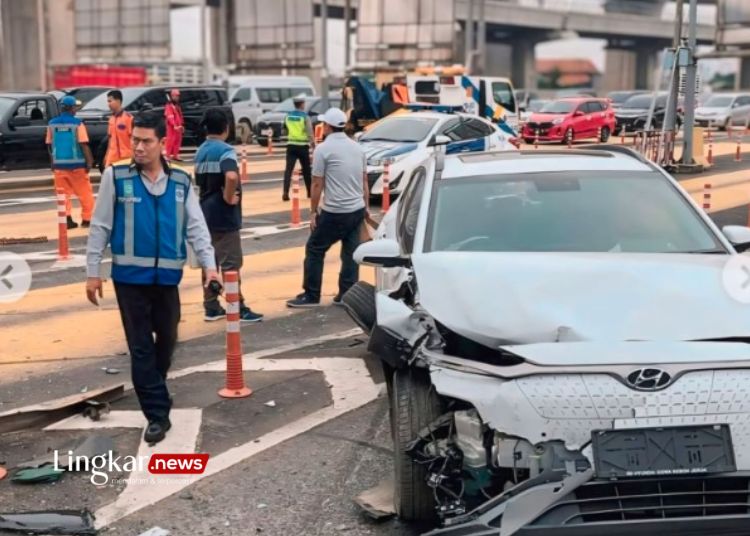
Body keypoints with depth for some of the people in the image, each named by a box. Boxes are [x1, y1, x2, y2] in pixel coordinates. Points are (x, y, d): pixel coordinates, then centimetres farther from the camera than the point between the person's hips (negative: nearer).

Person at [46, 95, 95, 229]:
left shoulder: (52, 124, 1)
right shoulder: (77, 123, -11)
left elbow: (49, 145, 6)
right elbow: (84, 145, -13)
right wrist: (89, 161, -7)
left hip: (59, 164, 3)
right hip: (76, 164, -3)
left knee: (63, 193, 9)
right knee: (84, 193, 9)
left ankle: (67, 219, 3)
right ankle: (86, 219, 12)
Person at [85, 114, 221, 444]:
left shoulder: (181, 181, 2)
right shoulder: (116, 176, -5)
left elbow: (196, 226, 2)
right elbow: (100, 226, -2)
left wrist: (209, 265, -9)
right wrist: (93, 271, -4)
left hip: (167, 275, 3)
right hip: (130, 276, -3)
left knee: (167, 339, 16)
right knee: (141, 346, 0)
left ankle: (153, 389, 41)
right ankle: (157, 413, 5)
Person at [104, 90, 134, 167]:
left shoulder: (128, 118, -10)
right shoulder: (111, 119, 11)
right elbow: (111, 139, 16)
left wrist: (133, 157, -16)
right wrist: (107, 156, 14)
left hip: (126, 158, -7)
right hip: (112, 158, 7)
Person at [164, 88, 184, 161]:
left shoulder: (178, 106, 19)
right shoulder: (169, 106, -11)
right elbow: (170, 117, -21)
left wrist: (182, 126, 16)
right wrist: (174, 126, -32)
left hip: (178, 128, 9)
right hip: (172, 127, -9)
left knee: (178, 141, 10)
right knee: (170, 141, -9)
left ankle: (175, 155, 17)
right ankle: (168, 155, -8)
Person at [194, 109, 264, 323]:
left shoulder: (200, 151, 10)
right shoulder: (225, 150, -16)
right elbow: (231, 177, -34)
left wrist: (210, 195, 11)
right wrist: (229, 197, -20)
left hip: (206, 212, 8)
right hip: (224, 214, -8)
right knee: (230, 263, -3)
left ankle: (211, 307, 17)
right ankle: (238, 309, 2)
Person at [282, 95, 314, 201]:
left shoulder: (288, 116, 7)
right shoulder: (305, 116, -7)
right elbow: (309, 132, -12)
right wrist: (313, 145, -4)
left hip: (291, 145, 3)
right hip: (302, 146, -3)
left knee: (288, 169, -3)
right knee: (306, 169, 11)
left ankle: (285, 193, -16)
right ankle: (310, 192, 22)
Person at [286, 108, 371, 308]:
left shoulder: (323, 149, -9)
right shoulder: (357, 147, 10)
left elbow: (317, 184, -9)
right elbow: (364, 180, 14)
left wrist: (313, 211, -2)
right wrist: (366, 207, 21)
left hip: (334, 212, -6)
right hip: (357, 209, 6)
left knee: (314, 250, 6)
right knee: (350, 252, 11)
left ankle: (311, 296, 8)